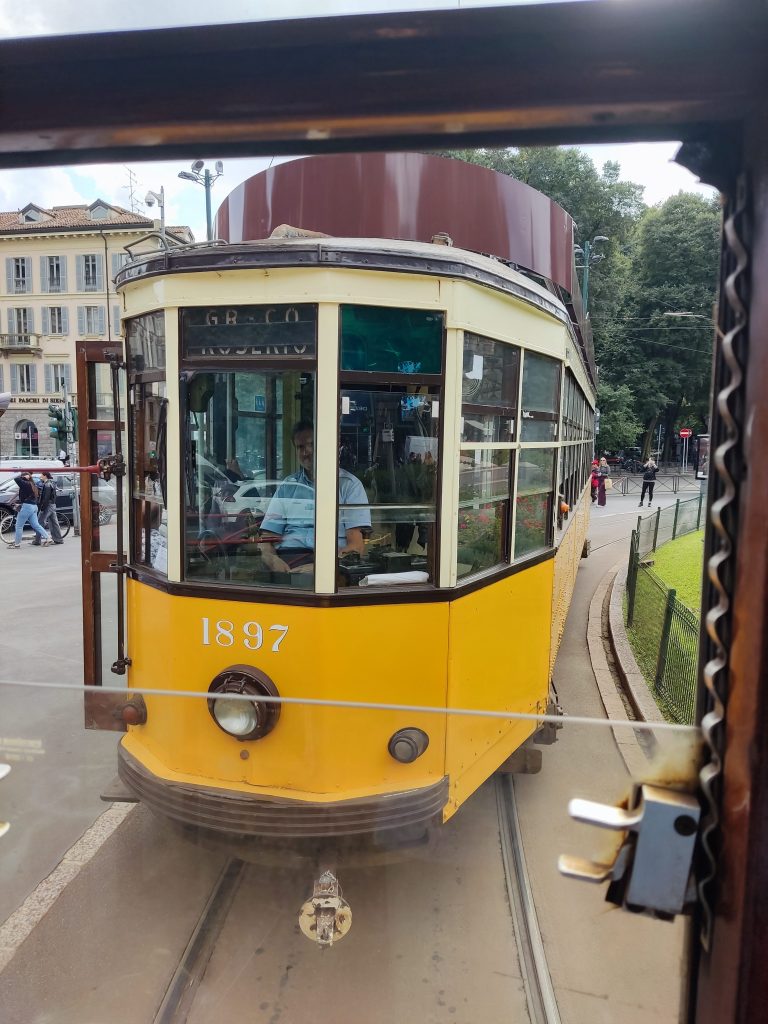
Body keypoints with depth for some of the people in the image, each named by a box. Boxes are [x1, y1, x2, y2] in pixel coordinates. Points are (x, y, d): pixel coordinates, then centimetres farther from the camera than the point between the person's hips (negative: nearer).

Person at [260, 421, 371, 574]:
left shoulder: (349, 484, 13)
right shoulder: (287, 486, 24)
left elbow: (356, 544, 2)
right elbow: (266, 538, 16)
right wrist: (272, 559, -8)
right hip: (285, 559, 3)